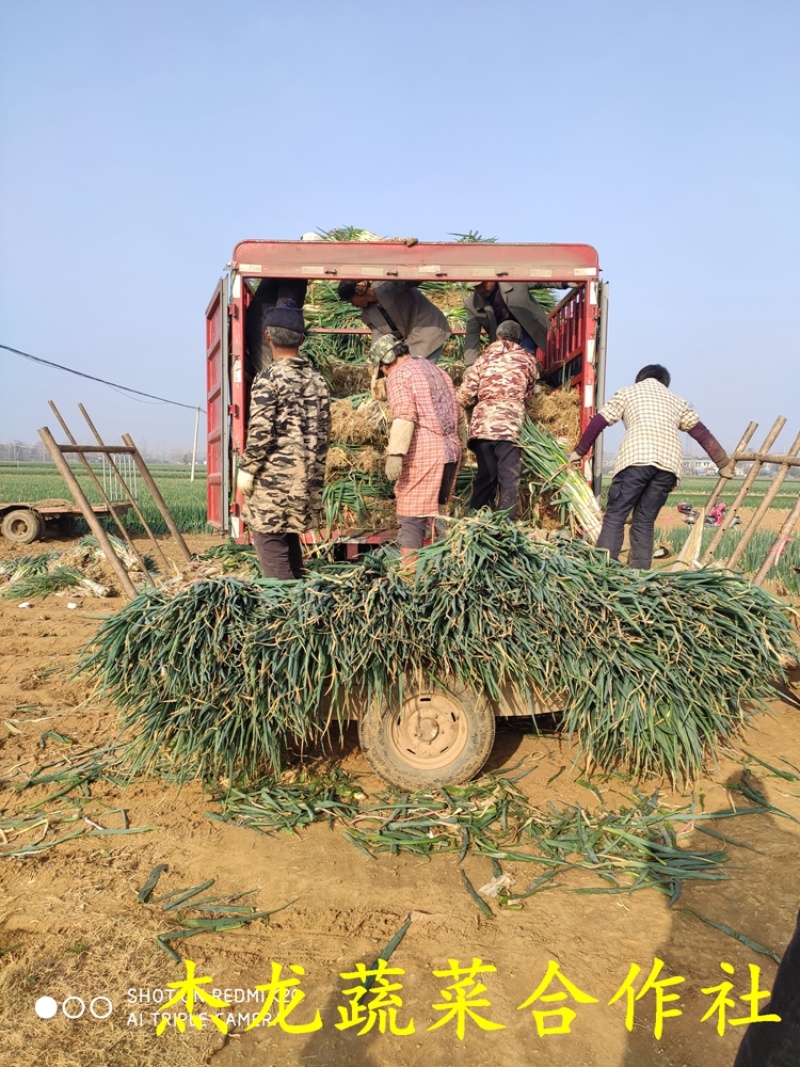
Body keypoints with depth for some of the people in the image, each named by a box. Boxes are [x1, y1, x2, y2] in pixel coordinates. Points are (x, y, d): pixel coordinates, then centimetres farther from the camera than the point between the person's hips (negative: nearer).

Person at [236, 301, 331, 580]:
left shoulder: (270, 377, -10)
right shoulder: (316, 379, 8)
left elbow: (260, 431, -15)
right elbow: (324, 430, 11)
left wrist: (246, 470, -5)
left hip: (274, 478, -7)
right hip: (308, 478, 7)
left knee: (269, 540, 0)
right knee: (290, 540, 18)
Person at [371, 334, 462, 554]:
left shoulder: (399, 374, -2)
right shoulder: (435, 369, 23)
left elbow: (404, 414, -17)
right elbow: (454, 411, 24)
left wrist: (395, 454, -21)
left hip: (422, 453, -8)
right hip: (452, 450, 8)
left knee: (411, 517, -6)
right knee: (434, 512, 15)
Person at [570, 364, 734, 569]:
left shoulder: (627, 392, 24)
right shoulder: (677, 400, 32)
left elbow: (598, 422, 18)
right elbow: (702, 434, 30)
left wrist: (579, 451, 27)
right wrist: (723, 463, 37)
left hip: (636, 458, -3)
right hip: (669, 462, 4)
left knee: (615, 516, -3)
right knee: (644, 521, 10)